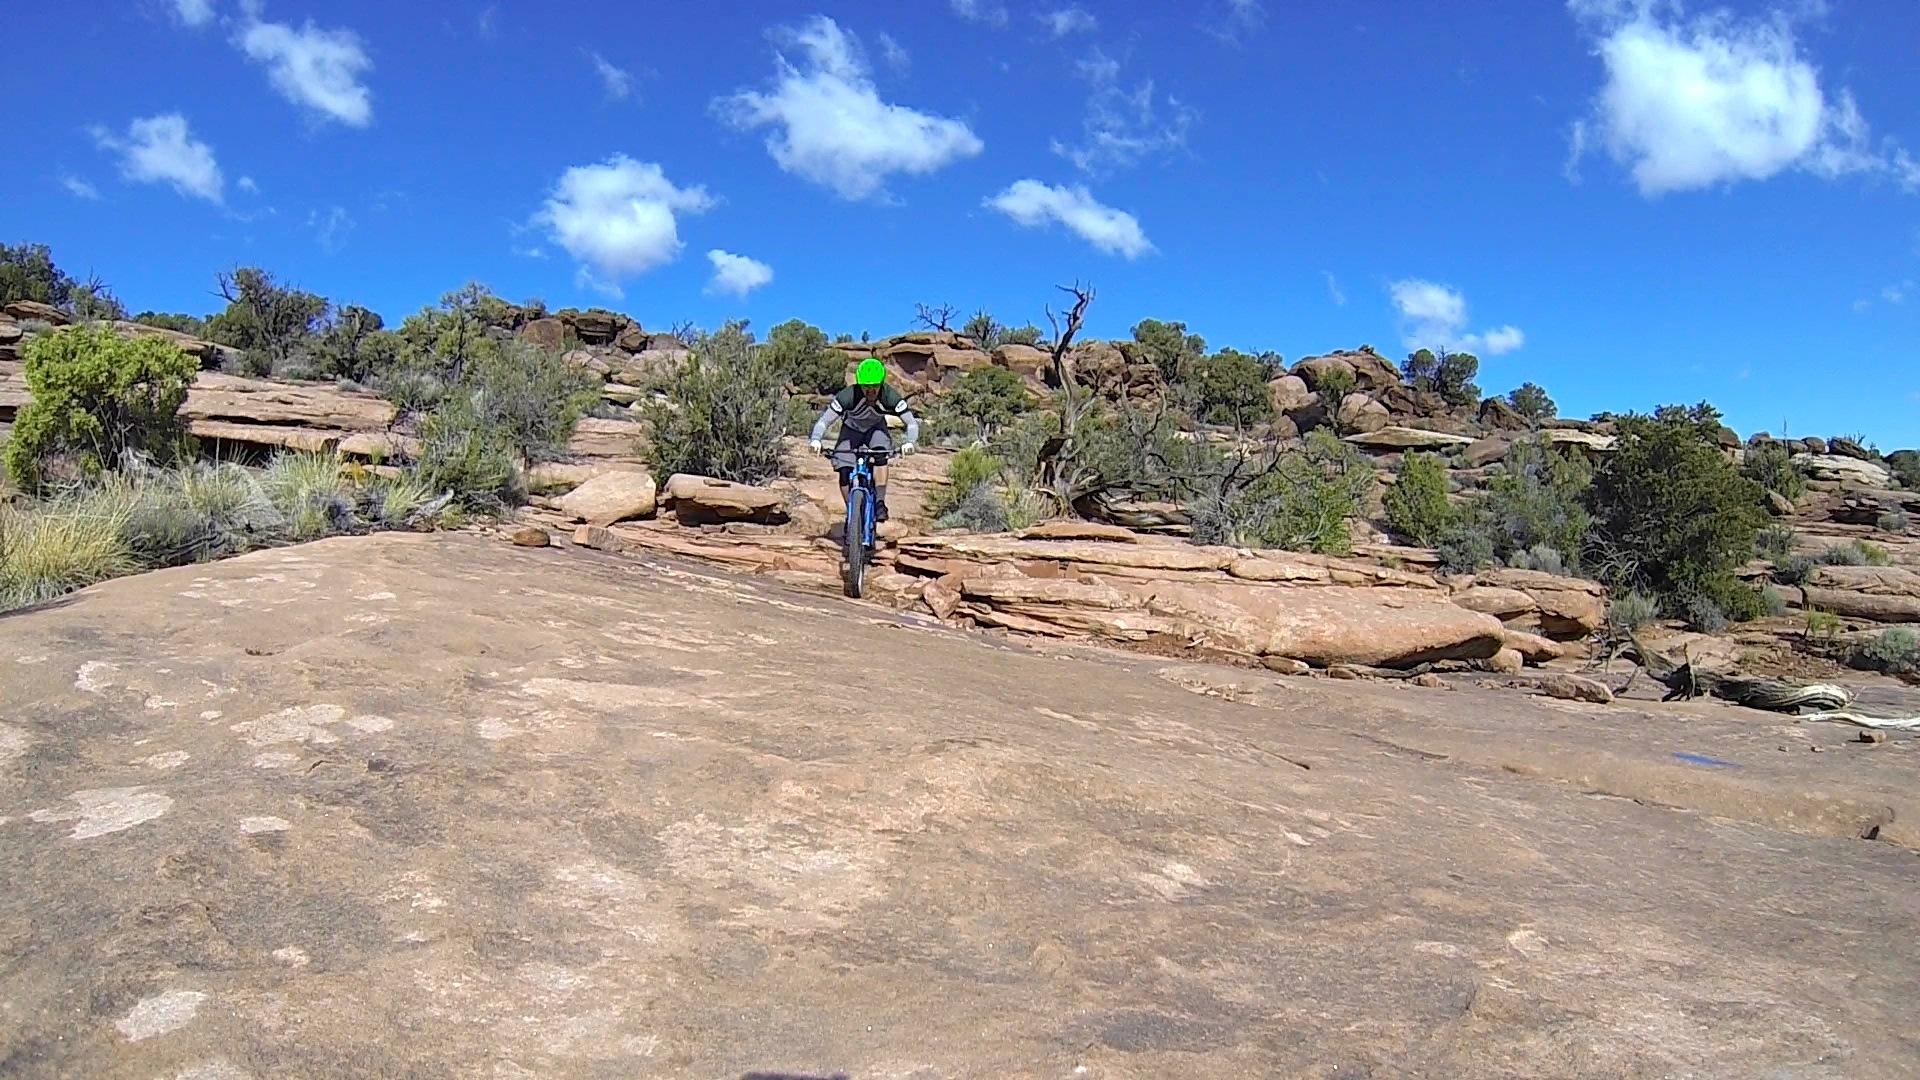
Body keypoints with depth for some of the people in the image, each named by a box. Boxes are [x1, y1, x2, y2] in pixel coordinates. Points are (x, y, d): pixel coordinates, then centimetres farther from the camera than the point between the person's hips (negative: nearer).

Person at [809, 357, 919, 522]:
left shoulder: (890, 397, -31)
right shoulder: (848, 396, -34)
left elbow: (912, 424, -30)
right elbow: (823, 420, -32)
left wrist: (909, 442, -50)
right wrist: (815, 439, -52)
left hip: (876, 428, 0)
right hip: (851, 429, 0)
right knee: (844, 472, -15)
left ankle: (880, 502, -24)